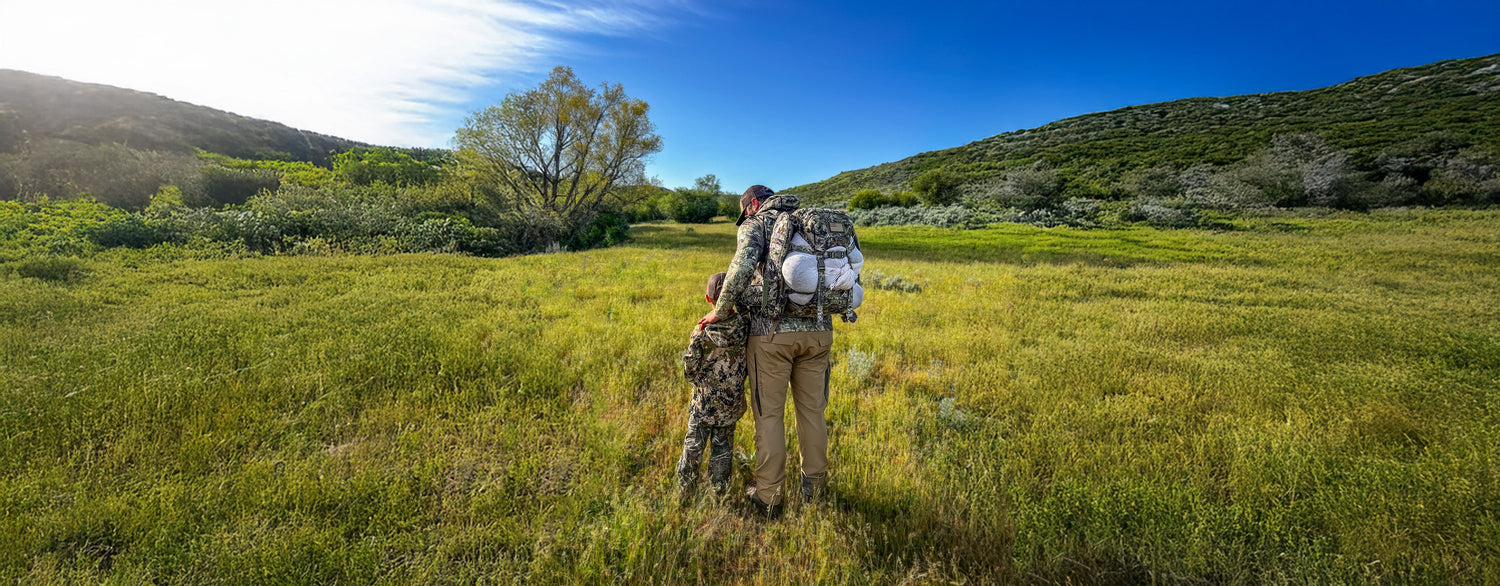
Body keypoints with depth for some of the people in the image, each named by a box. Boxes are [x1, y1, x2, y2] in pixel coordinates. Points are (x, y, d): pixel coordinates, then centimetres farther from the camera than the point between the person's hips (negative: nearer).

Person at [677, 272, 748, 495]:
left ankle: (686, 486, 29)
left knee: (694, 443, 15)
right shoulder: (746, 328, -14)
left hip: (704, 400, -1)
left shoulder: (702, 331, -18)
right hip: (732, 401, 2)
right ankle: (720, 487, 27)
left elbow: (689, 369, -12)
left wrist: (700, 381, 7)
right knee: (723, 443, 17)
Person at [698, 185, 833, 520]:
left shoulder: (756, 223, 2)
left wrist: (722, 309, -9)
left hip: (772, 331, -5)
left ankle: (768, 497, 16)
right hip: (818, 329, 5)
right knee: (812, 409, 16)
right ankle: (815, 486, 30)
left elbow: (744, 264, -18)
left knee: (769, 413, 6)